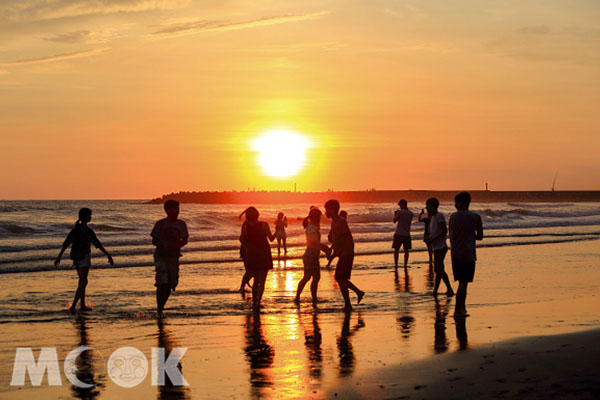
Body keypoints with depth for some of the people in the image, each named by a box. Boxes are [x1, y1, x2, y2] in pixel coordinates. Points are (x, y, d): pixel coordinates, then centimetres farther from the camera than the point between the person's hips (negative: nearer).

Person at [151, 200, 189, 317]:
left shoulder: (181, 224, 5)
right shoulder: (160, 224, -2)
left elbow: (185, 240, 2)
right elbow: (154, 241, -1)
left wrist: (177, 245, -19)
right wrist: (164, 245, -20)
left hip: (174, 257, 4)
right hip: (161, 256, -4)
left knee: (170, 284, 3)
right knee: (162, 283, -16)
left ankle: (161, 307, 20)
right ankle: (159, 309, -7)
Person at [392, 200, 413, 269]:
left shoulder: (400, 212, -11)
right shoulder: (410, 213, 4)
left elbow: (394, 221, -1)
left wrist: (395, 214, 16)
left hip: (399, 234, -4)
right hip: (407, 234, 4)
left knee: (396, 250, 5)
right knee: (406, 250, 8)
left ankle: (396, 265, 1)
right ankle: (405, 265, 5)